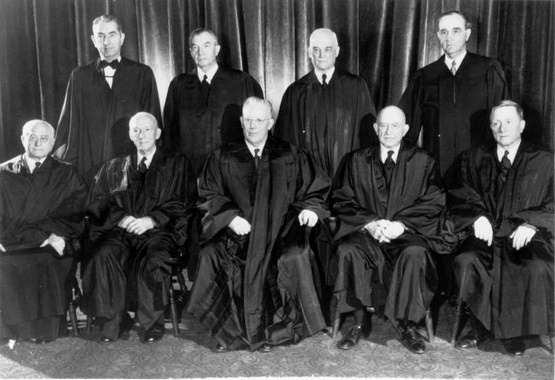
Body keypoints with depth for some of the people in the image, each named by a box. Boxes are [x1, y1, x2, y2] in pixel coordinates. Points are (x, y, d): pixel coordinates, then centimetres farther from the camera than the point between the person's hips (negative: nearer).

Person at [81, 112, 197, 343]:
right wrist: (120, 217, -8)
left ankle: (153, 323, -15)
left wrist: (151, 220, -11)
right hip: (118, 230, 3)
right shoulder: (113, 167, 22)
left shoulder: (177, 165, 14)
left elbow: (183, 203, 3)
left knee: (152, 261, -34)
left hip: (159, 231, -2)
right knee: (101, 256, -29)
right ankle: (110, 322, -16)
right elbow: (97, 202, 11)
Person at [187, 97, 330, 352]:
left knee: (294, 257, -30)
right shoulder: (222, 158, 11)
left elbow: (314, 190, 14)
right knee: (211, 254, -27)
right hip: (236, 230, 1)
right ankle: (227, 329, -10)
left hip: (280, 229, 0)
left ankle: (279, 326, -9)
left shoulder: (290, 156, 12)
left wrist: (310, 208, -7)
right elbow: (210, 195, 7)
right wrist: (230, 216, -10)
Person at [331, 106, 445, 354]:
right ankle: (359, 322, -15)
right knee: (348, 251, -30)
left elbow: (434, 203, 2)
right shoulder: (356, 161, 12)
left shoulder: (422, 162, 10)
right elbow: (341, 201, 6)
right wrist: (369, 223, -11)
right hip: (365, 231, 1)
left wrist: (401, 225, -13)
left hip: (407, 232, -1)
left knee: (415, 254, -34)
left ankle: (408, 326, -16)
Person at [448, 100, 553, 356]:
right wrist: (477, 216, -12)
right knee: (465, 261, -30)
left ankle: (514, 332, -8)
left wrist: (532, 224, -14)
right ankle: (481, 328, -9)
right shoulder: (473, 159, 15)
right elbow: (458, 195, 6)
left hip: (523, 236, -1)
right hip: (484, 233, 1)